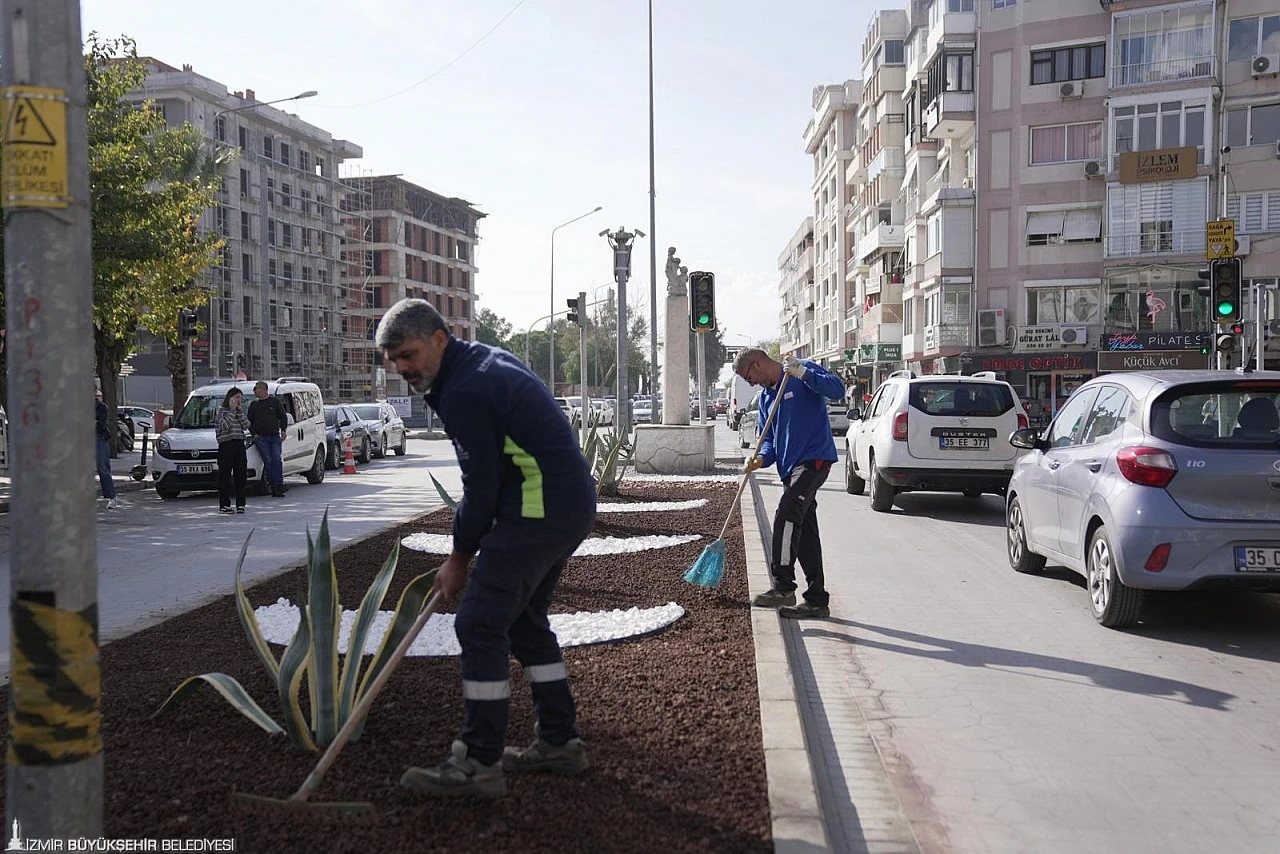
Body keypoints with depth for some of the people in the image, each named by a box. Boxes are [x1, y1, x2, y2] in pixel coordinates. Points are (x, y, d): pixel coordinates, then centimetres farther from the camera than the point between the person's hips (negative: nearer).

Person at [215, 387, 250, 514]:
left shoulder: (238, 412, 18)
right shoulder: (221, 410, 0)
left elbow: (246, 426, 3)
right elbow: (224, 425, -17)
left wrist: (239, 410, -2)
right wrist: (232, 410, -13)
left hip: (239, 445, 6)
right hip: (226, 446, -6)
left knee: (240, 475, 5)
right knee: (225, 476, -4)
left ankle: (240, 504, 9)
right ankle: (224, 505, -1)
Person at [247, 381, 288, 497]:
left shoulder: (275, 401, 9)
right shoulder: (254, 405, 14)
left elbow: (283, 417, 10)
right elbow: (249, 421, 16)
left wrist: (283, 431, -2)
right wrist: (254, 434, 2)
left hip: (275, 436, -1)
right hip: (261, 438, 1)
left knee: (277, 460, -12)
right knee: (268, 461, -6)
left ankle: (278, 484, -14)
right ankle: (274, 487, -6)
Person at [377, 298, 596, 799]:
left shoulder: (465, 392, -17)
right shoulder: (483, 360, 16)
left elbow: (481, 486, -15)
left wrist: (459, 559, -2)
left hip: (538, 510, -11)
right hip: (572, 504, 11)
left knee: (480, 624, -6)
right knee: (525, 620, 19)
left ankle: (480, 764, 0)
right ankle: (560, 743, 26)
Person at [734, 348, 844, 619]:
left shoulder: (804, 372, -4)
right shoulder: (766, 396, 19)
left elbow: (837, 389, -19)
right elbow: (770, 438, 18)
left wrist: (803, 373, -28)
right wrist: (762, 458, -3)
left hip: (814, 459, -9)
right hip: (792, 467, 9)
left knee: (787, 515, -21)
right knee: (805, 533, 9)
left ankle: (782, 587, -19)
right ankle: (817, 600, 14)